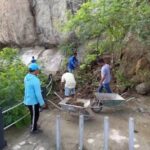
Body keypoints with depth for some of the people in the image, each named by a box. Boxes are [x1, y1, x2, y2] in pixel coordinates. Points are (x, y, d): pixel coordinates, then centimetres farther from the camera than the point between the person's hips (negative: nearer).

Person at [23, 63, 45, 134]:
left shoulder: (26, 77, 0)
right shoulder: (35, 80, -28)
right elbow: (38, 93, -25)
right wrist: (42, 103, -14)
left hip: (28, 100, 8)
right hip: (33, 101, -8)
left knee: (34, 114, 27)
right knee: (35, 115, 13)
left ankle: (34, 126, 46)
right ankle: (33, 129, 32)